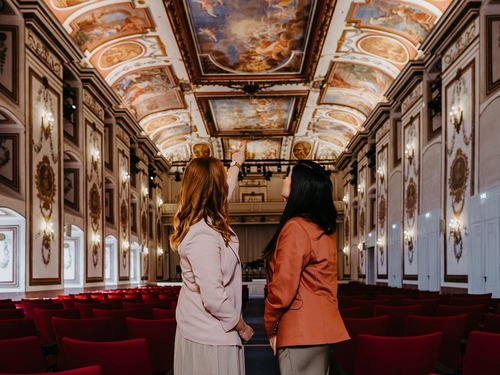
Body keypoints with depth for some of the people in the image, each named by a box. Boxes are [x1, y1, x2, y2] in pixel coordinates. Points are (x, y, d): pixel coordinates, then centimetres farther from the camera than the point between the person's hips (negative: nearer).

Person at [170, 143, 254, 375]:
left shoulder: (200, 222, 1)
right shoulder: (203, 236, -26)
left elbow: (224, 191, 24)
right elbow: (214, 299, -28)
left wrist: (236, 164, 40)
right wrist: (242, 327, -13)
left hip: (199, 330, 10)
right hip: (211, 338, -10)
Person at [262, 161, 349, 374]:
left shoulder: (296, 228, -16)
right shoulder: (324, 228, 11)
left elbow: (283, 288, -17)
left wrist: (270, 327, -3)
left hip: (301, 333, -9)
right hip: (322, 329, 9)